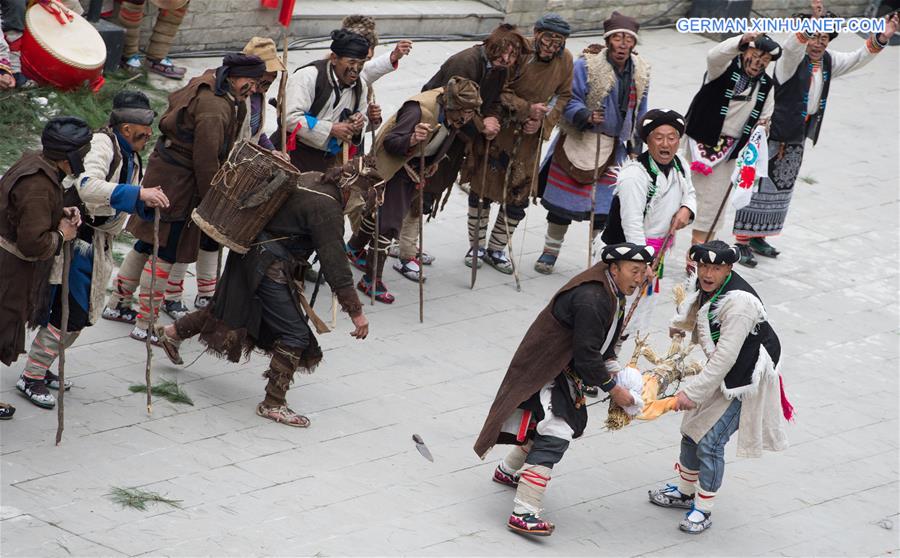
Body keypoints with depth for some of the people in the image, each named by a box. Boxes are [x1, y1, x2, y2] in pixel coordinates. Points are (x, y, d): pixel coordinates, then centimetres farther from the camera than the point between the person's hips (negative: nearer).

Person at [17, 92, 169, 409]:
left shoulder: (131, 157, 12)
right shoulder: (101, 144, -18)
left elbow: (130, 203, 18)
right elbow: (88, 186, -35)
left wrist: (149, 204, -5)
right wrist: (138, 194, -41)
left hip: (96, 244, 10)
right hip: (72, 238, -10)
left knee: (82, 314, 14)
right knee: (68, 312, -11)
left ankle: (41, 369, 27)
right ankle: (31, 378, -2)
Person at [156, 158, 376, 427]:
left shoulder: (312, 178, 5)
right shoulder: (327, 207, -22)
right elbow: (334, 261, -24)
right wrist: (356, 311, -23)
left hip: (251, 254, 10)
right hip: (270, 267, -10)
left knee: (229, 308, 28)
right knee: (294, 334, -5)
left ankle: (172, 332, 42)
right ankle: (273, 403, 0)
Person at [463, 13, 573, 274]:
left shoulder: (565, 60, -7)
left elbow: (563, 96, 4)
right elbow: (500, 91, -19)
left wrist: (543, 121, -10)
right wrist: (527, 109, -29)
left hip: (529, 136, 4)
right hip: (496, 129, -4)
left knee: (519, 194, 6)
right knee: (482, 188, 5)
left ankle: (496, 249, 22)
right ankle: (476, 246, 23)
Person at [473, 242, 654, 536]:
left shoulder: (612, 294, 6)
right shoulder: (590, 299, -28)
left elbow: (602, 342, 17)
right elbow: (586, 356, -26)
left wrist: (614, 372, 3)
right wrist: (614, 390, -17)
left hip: (565, 371, 11)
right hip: (542, 372, -11)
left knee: (572, 422, 25)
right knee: (554, 437, -20)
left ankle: (508, 470, 47)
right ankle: (523, 514, -22)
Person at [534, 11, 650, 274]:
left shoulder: (641, 72, 5)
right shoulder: (586, 65, -13)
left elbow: (639, 113, 17)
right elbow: (570, 101, -13)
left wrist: (635, 147, 17)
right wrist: (586, 116, -32)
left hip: (613, 147, 4)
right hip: (578, 141, -4)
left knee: (603, 204, 1)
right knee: (564, 201, 2)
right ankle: (550, 251, 19)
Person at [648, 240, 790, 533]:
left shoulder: (739, 303, -33)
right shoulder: (702, 284, -7)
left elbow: (725, 358, -33)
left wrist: (692, 392, -31)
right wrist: (679, 325, 10)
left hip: (743, 379, -9)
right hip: (719, 372, 9)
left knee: (709, 442, -8)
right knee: (692, 429, 18)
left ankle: (703, 509, 9)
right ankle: (685, 492, 39)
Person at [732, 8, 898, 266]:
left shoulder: (828, 61, 6)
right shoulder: (793, 59, -17)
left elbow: (857, 59, 6)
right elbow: (792, 46, -40)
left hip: (798, 139, 8)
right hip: (774, 135, -8)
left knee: (782, 189, 17)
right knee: (758, 187, -4)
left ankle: (757, 237, 31)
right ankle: (741, 242, 3)